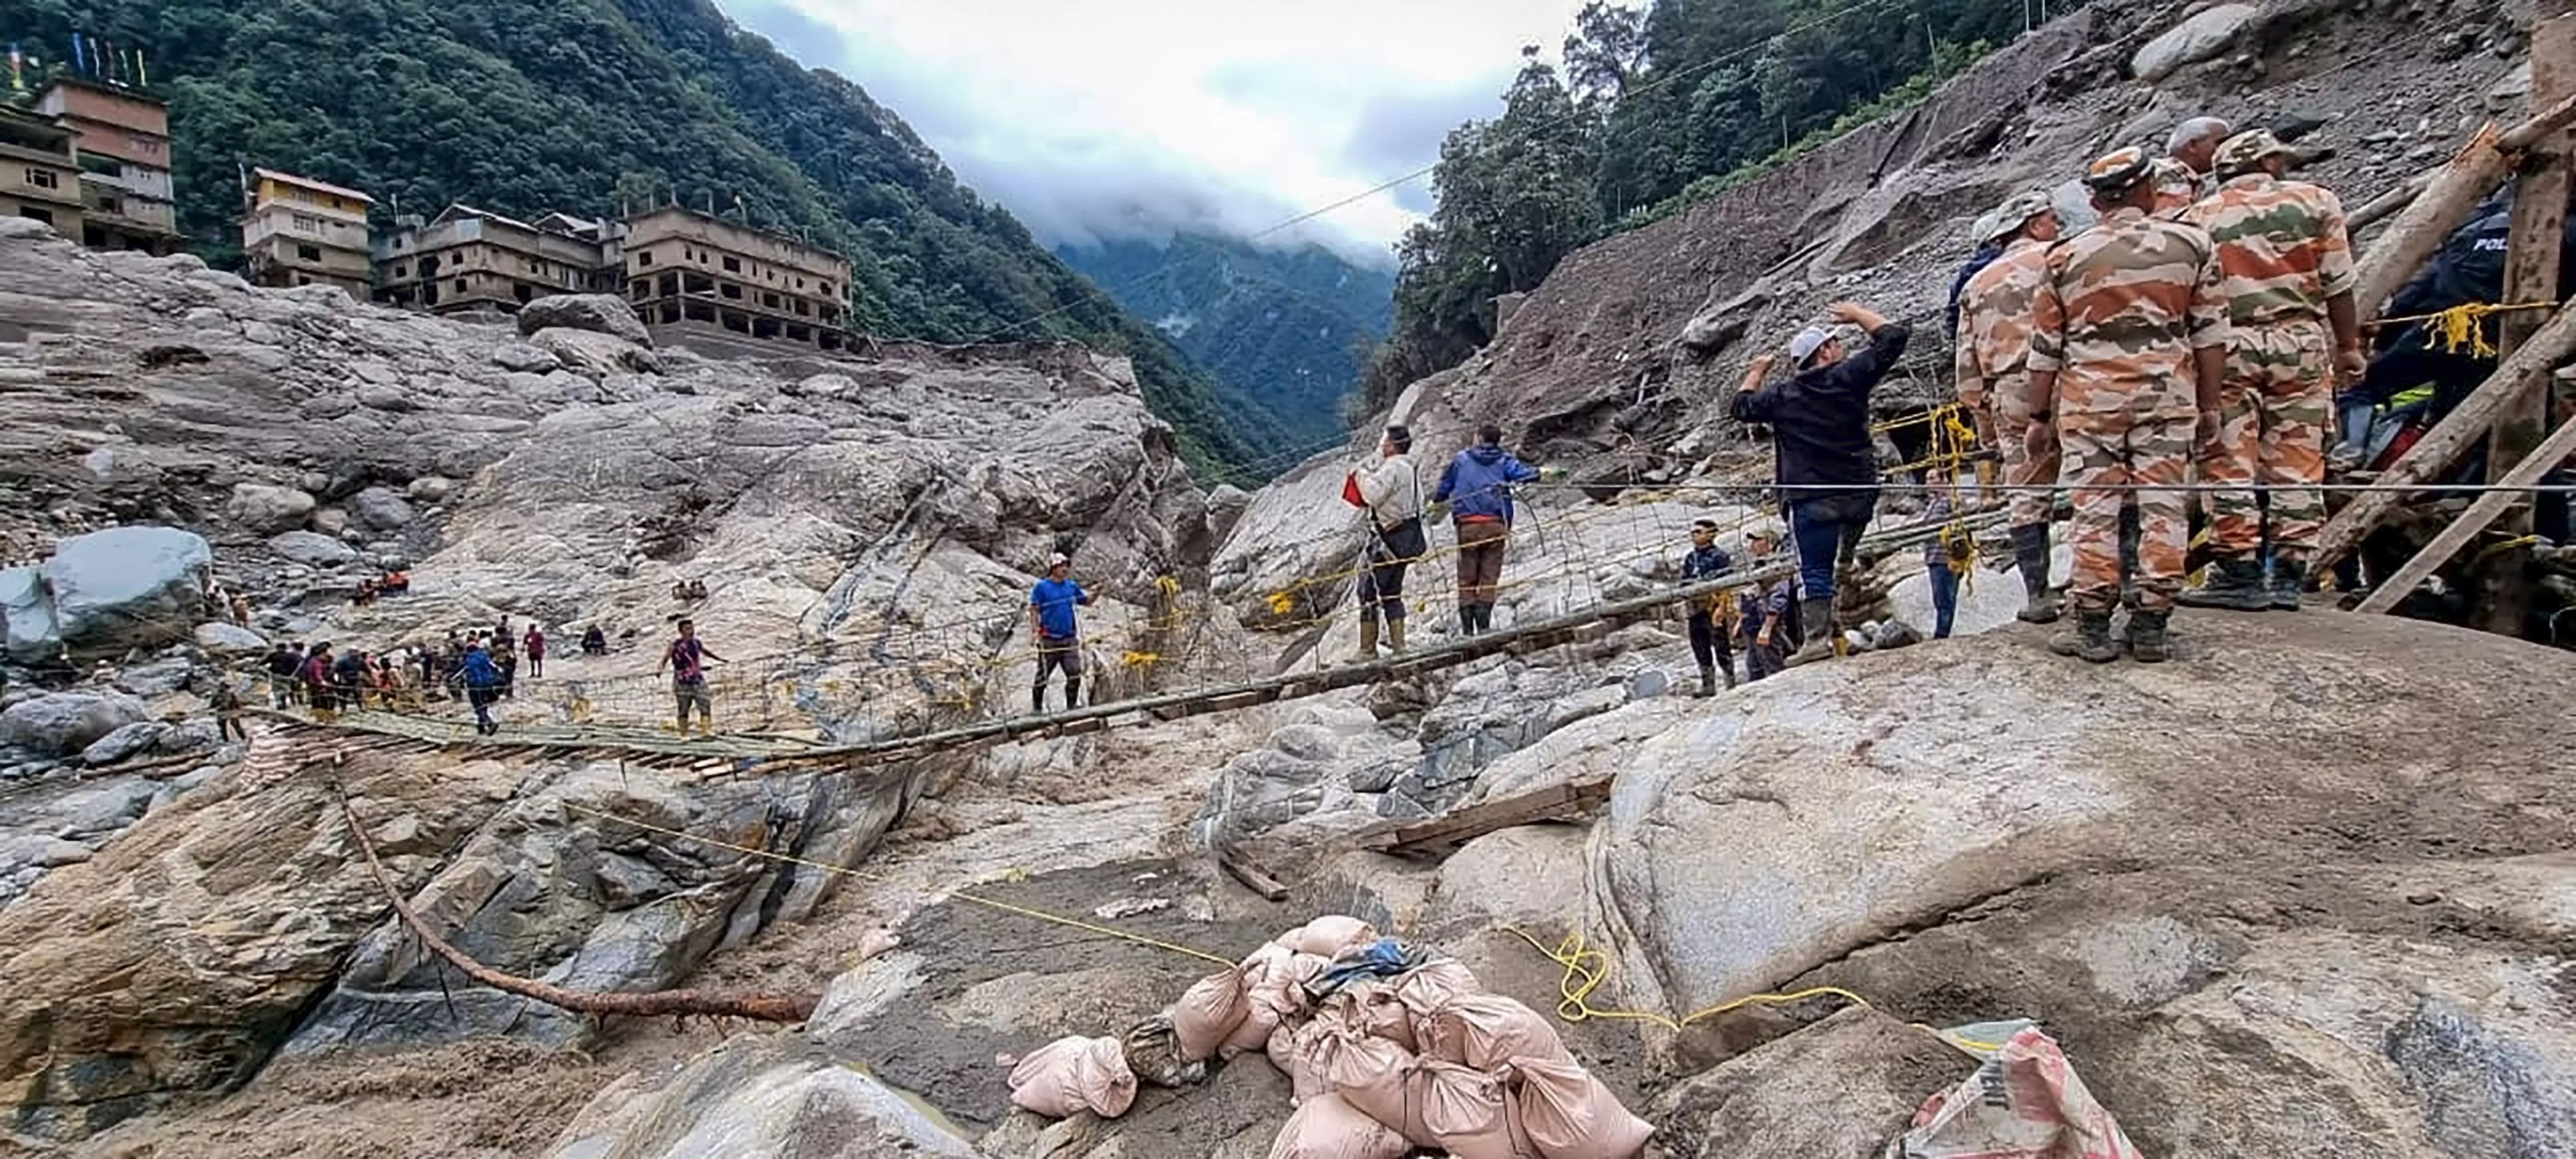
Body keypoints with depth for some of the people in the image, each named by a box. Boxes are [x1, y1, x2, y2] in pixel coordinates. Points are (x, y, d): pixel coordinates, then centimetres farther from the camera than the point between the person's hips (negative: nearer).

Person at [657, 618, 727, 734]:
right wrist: (659, 670, -36)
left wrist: (719, 659, 37)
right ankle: (684, 734, 11)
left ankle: (708, 730, -11)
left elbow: (705, 652, 26)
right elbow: (666, 658, -18)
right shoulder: (675, 645, -8)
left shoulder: (696, 643, 8)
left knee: (706, 705, -8)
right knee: (684, 710, 3)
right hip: (682, 683, -4)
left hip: (698, 680, 4)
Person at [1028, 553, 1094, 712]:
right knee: (1043, 676, 3)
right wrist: (1035, 630, -16)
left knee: (1075, 675, -1)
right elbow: (1034, 610, -5)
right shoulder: (1041, 587, -2)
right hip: (1049, 639, -4)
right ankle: (1037, 708, 16)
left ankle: (1071, 707, 10)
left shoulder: (1072, 586, 11)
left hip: (1069, 639, 4)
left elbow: (1087, 602, 17)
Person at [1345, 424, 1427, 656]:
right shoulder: (1410, 468, 16)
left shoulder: (1392, 467, -15)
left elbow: (1373, 495, -22)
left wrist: (1362, 475, -7)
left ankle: (1368, 650, -5)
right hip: (1406, 538, 10)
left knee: (1369, 589, -6)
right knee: (1391, 593, 16)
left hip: (1390, 538, -10)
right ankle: (1398, 645, 16)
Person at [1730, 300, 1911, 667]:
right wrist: (1857, 314, 20)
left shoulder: (1782, 396, 6)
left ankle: (1818, 637, -12)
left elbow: (1740, 407, 20)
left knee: (1814, 570, -5)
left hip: (1811, 498, -2)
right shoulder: (1850, 376, 2)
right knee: (1849, 564, 15)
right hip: (1859, 492, 2)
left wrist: (1757, 373, 35)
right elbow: (1894, 337, 7)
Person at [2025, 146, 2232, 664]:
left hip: (2089, 394, -1)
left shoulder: (2066, 257, 4)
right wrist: (2209, 403, 13)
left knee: (2095, 512, 1)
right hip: (2167, 392, 1)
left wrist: (2040, 417, 11)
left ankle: (2093, 629, 3)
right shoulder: (2191, 243, 6)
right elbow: (2210, 331, 6)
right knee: (2163, 509, 5)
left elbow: (2045, 348, 5)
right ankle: (2151, 627, 7)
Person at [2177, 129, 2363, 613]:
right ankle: (2289, 575, 8)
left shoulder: (2199, 218, 6)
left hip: (2228, 344, -1)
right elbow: (2338, 286, 6)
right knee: (2297, 463, 6)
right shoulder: (2316, 202, 8)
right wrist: (2348, 346, 13)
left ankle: (2239, 572, -1)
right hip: (2300, 341, 2)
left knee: (2229, 463, 0)